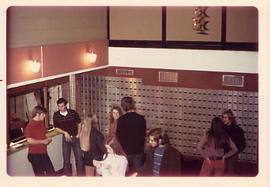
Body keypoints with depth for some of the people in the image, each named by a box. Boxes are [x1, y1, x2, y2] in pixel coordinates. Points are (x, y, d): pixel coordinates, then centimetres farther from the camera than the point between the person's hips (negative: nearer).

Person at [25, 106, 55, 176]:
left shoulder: (42, 122, 9)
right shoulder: (30, 126, -16)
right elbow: (29, 140, -24)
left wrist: (48, 139, 3)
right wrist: (43, 141, -16)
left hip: (43, 152, 7)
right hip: (35, 154, -7)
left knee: (51, 173, 8)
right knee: (40, 174, 4)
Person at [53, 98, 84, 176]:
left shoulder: (73, 113, -9)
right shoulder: (56, 115, -8)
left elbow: (79, 123, 6)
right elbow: (56, 128, 1)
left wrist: (78, 134, 2)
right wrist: (65, 133, -13)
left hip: (75, 137, 0)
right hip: (65, 138, 0)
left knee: (79, 158, 2)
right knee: (66, 160, 6)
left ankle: (80, 175, 14)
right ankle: (67, 175, 17)